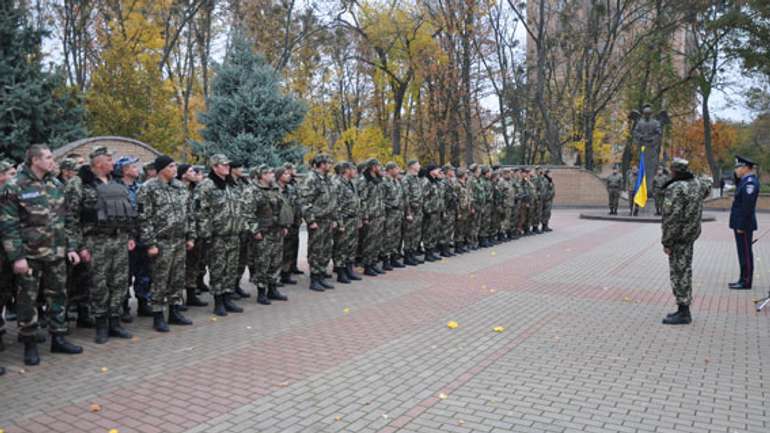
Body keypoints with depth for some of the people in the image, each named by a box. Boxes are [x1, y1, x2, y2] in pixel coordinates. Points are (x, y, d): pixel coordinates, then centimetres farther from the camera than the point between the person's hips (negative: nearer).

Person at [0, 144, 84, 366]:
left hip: (56, 254, 5)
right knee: (27, 300, 5)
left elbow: (65, 219, 14)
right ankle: (29, 344, 17)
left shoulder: (56, 185, 9)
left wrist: (70, 247, 9)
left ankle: (58, 337, 22)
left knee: (58, 296, 10)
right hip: (29, 255, -5)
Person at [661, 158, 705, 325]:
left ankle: (683, 312, 4)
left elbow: (672, 217, -21)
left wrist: (666, 241, -16)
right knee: (685, 269, 16)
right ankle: (684, 309, 25)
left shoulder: (676, 189, -21)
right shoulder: (696, 184, 8)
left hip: (679, 236, -9)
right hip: (691, 233, 9)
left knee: (679, 271, -2)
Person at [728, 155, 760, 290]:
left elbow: (747, 206, -22)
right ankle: (744, 279, 22)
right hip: (740, 224, 10)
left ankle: (746, 282, 4)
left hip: (744, 225, -10)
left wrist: (741, 226, -20)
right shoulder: (746, 181, 13)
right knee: (743, 253, 14)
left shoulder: (750, 182, -18)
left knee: (745, 253, -3)